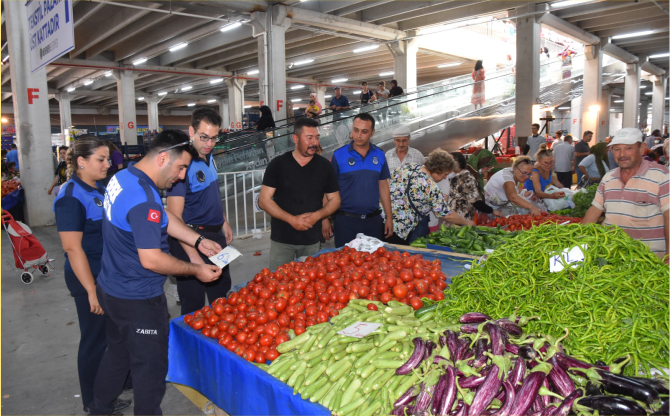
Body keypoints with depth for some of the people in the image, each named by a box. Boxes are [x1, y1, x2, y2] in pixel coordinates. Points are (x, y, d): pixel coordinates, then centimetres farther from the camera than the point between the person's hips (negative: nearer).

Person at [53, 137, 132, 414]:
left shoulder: (98, 190, 8)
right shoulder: (71, 196, -19)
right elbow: (72, 247, -22)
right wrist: (92, 290, -22)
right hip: (90, 278, -8)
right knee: (96, 339, 6)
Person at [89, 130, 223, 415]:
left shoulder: (124, 176, 3)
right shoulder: (144, 201, -29)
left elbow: (164, 218, 11)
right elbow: (151, 260, -28)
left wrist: (199, 241, 7)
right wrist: (196, 271, -17)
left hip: (110, 291, 10)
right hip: (138, 302, -10)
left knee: (117, 355, 27)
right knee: (150, 368, 7)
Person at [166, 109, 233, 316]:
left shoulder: (209, 156, 4)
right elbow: (175, 217, -25)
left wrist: (224, 222, 19)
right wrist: (193, 255, -30)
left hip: (216, 235, 9)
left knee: (221, 298, 23)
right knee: (194, 306, 5)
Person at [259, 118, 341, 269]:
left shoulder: (324, 166, 1)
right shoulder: (278, 164, -4)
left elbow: (335, 200, 6)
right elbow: (264, 200, -7)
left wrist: (317, 215, -13)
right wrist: (292, 219, -16)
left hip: (312, 240, 2)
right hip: (281, 239, -2)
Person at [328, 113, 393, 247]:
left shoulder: (380, 155, 5)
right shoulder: (338, 155, -5)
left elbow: (383, 186, 11)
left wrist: (389, 217, 9)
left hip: (374, 220, 3)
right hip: (346, 220, -3)